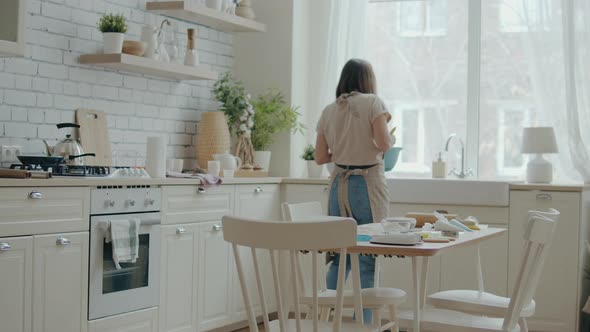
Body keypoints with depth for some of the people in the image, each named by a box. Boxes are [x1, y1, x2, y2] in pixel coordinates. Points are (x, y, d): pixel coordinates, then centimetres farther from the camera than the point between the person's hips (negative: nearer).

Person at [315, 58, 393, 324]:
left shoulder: (328, 111, 9)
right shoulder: (372, 103, -4)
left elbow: (320, 158, 9)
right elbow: (384, 144, -13)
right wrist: (391, 140, 8)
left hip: (339, 186, 5)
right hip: (368, 185, -5)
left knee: (339, 255, 13)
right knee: (367, 260, 1)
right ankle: (362, 323, 5)